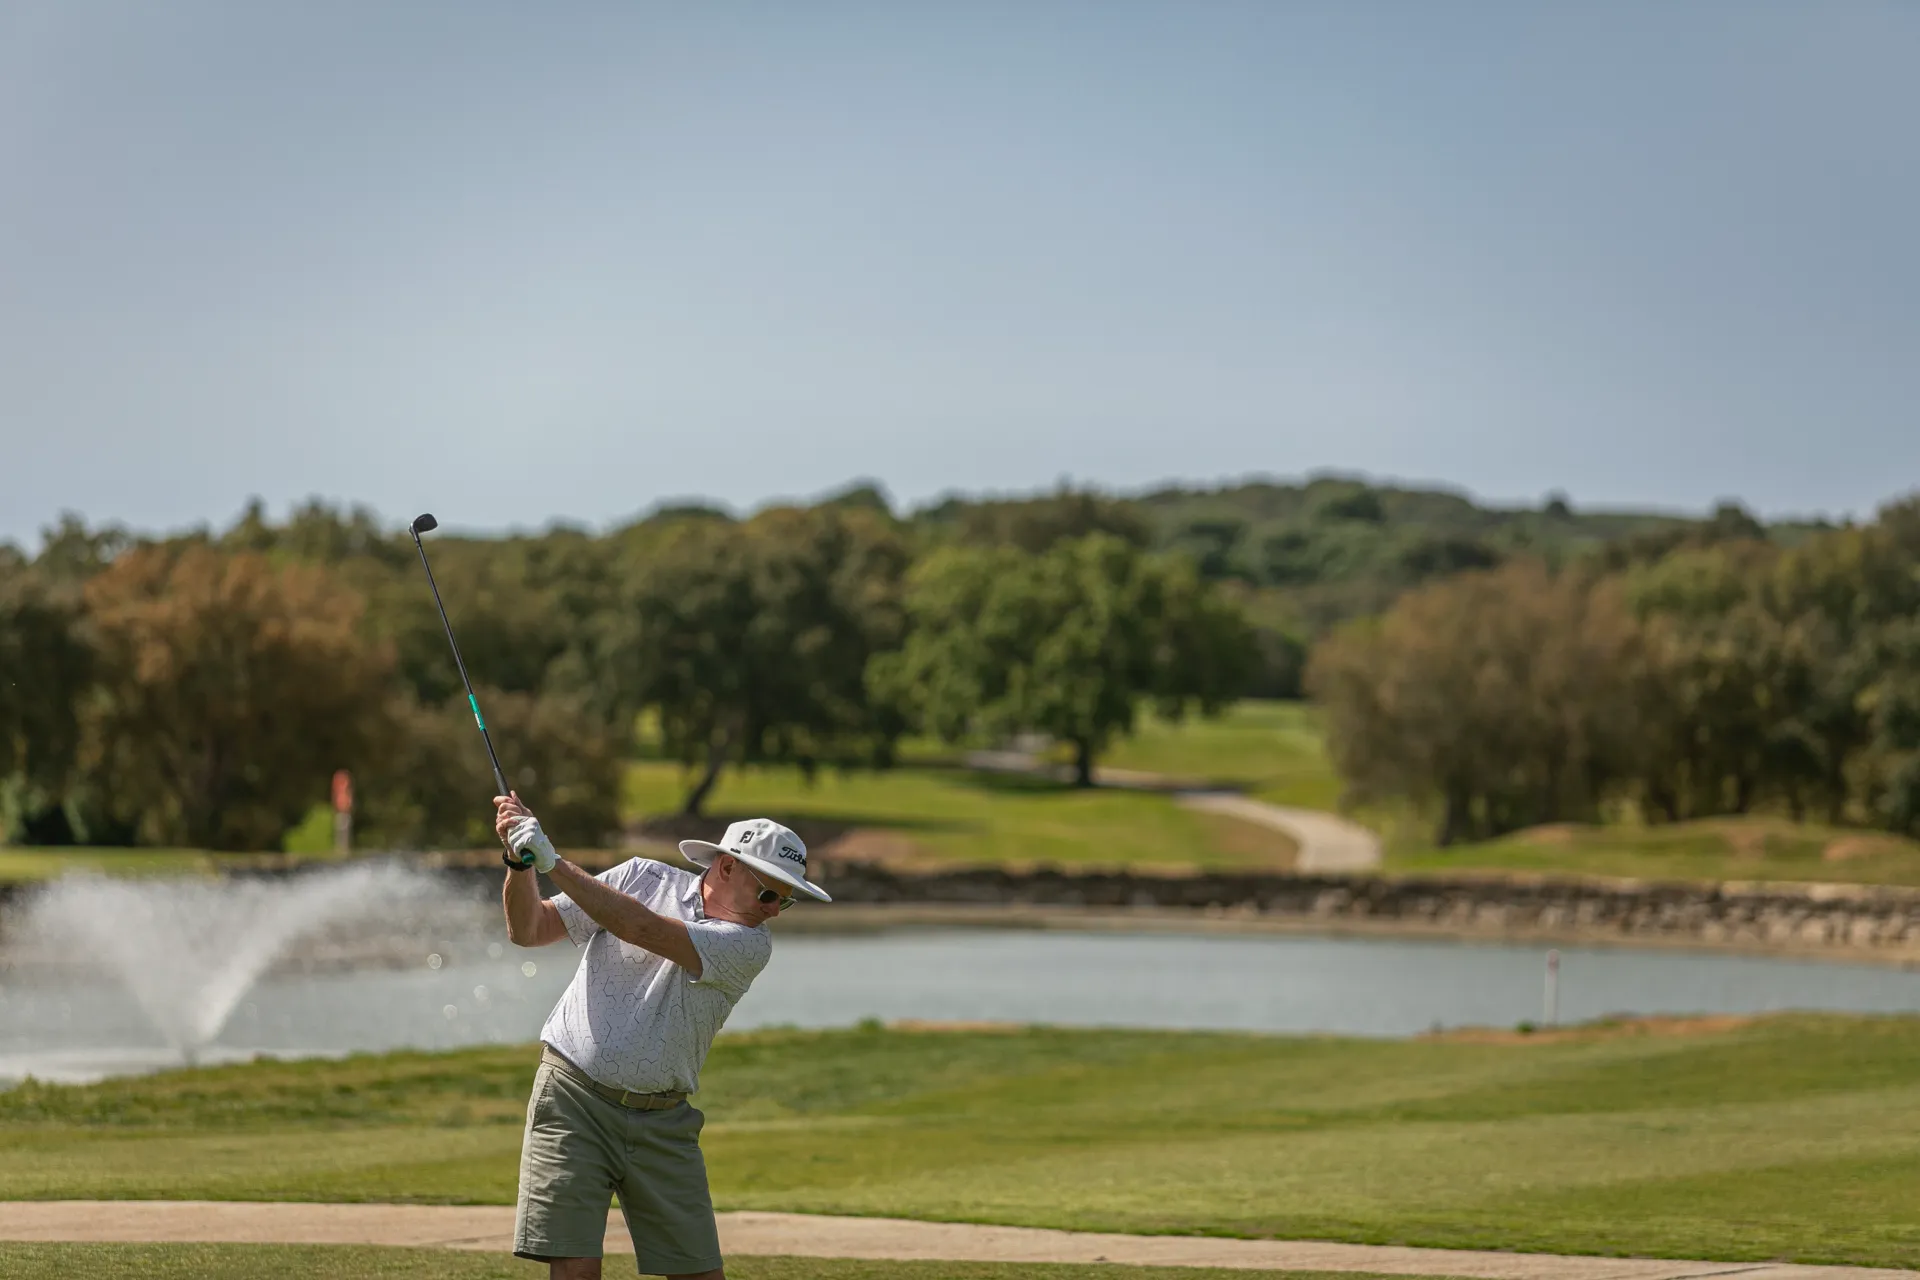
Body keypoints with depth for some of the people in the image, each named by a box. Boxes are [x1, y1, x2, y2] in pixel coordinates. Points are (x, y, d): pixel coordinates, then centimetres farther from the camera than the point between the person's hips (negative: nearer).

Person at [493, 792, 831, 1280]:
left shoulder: (750, 946, -5)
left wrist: (553, 862, -23)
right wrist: (520, 863, -15)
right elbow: (528, 929, 4)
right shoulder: (642, 877, 1)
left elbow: (643, 930, -19)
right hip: (573, 1098, -1)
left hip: (663, 1124, 1)